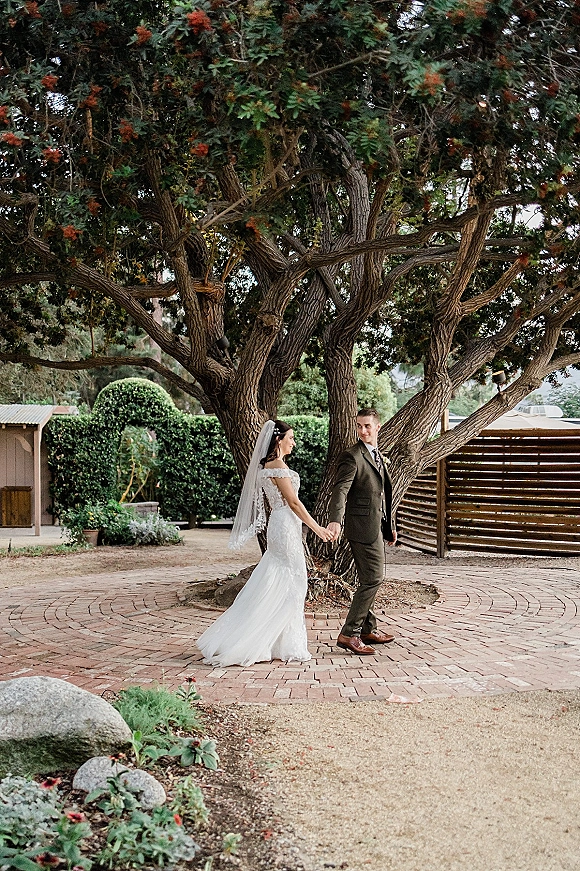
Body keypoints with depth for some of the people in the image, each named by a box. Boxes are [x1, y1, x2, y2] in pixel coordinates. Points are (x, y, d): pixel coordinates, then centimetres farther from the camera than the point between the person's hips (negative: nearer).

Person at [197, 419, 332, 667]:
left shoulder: (266, 465, 14)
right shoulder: (277, 465, -15)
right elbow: (293, 502, -16)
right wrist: (317, 528, -10)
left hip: (280, 526, 10)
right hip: (286, 526, -10)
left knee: (277, 586, 11)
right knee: (289, 584, -3)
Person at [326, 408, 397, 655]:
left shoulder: (377, 455, 16)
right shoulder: (352, 456, -12)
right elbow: (340, 490, -25)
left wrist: (389, 526, 25)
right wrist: (335, 520, -40)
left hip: (377, 527, 9)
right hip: (363, 526, -9)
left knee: (370, 579, 17)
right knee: (373, 579, -12)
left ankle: (368, 629, 28)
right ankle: (349, 634, -9)